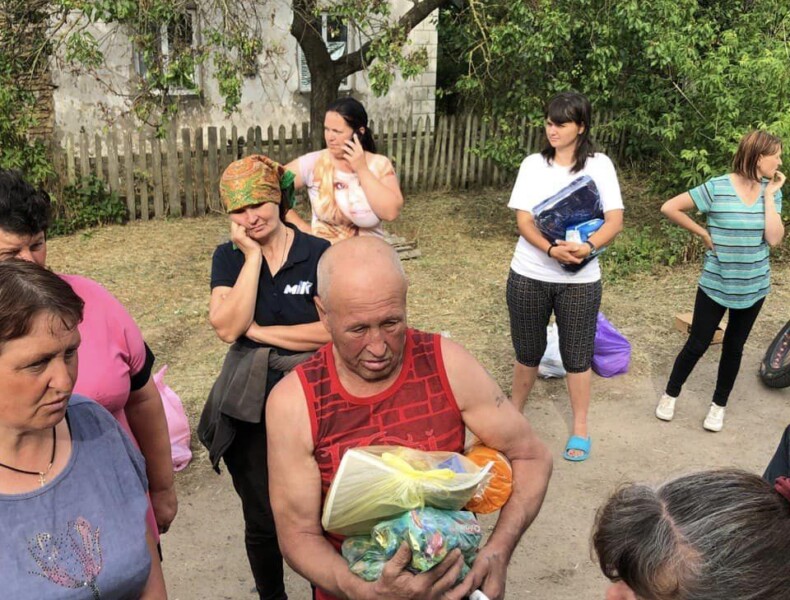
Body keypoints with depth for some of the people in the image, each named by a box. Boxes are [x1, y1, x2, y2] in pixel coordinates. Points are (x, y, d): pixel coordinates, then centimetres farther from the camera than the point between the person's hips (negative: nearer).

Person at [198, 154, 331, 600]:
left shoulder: (319, 254, -10)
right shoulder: (228, 257, -1)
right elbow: (227, 327, -15)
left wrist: (259, 330, -14)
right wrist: (253, 255, -17)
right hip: (249, 408, 2)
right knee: (262, 522, 16)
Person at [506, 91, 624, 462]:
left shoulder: (599, 165, -1)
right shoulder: (533, 164, 2)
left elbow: (615, 222, -7)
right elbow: (523, 221, -5)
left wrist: (587, 247, -28)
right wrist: (551, 249, -24)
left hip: (579, 279, -1)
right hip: (529, 274, 1)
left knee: (577, 356, 8)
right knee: (528, 352, 13)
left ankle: (580, 430, 24)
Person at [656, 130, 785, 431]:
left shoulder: (771, 192, -1)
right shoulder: (717, 188, -15)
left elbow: (774, 238, -12)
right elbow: (669, 208, -14)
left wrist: (769, 195, -14)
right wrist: (703, 233, -11)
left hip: (753, 287, 4)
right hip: (715, 285, -4)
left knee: (734, 347, 14)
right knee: (697, 344, 5)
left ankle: (719, 405, 30)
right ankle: (670, 394, 26)